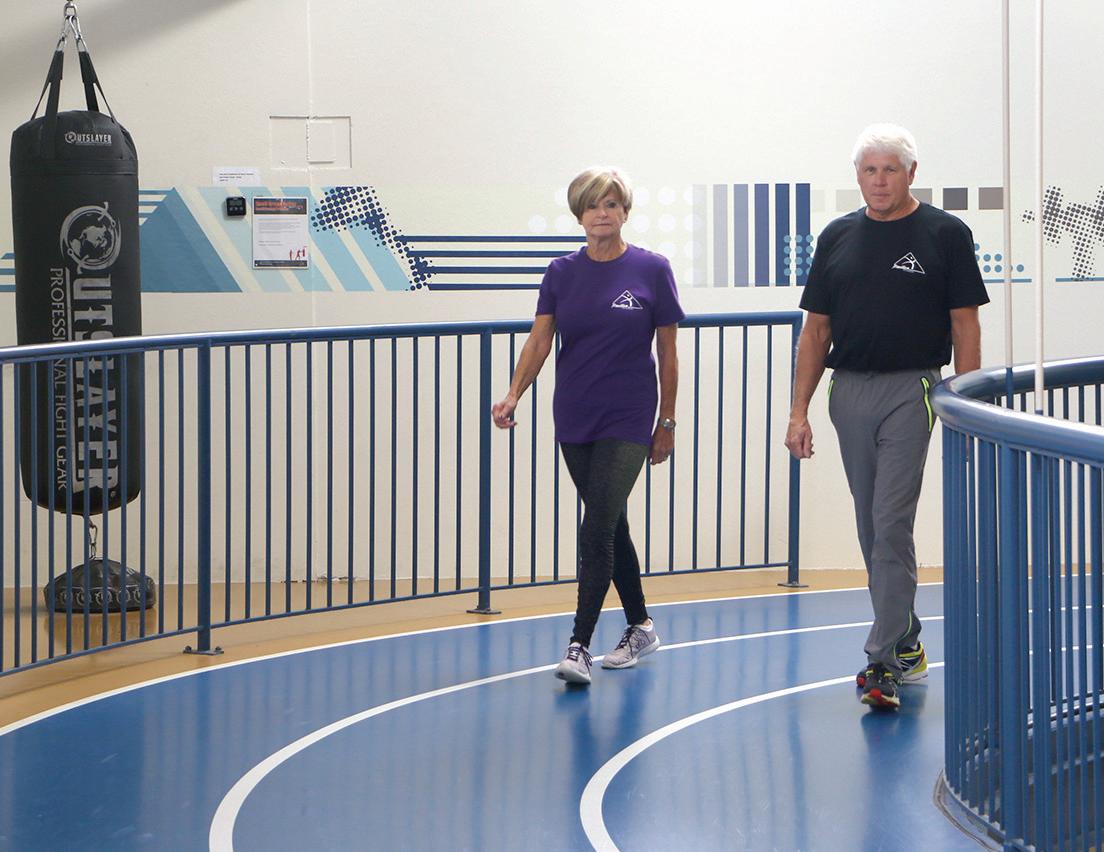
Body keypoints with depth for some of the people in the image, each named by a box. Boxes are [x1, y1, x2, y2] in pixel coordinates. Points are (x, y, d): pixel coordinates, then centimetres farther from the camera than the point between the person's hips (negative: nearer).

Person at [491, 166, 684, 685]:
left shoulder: (652, 270, -4)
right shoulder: (562, 273, 4)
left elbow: (667, 352, 0)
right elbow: (539, 340, -5)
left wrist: (667, 421, 1)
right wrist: (513, 395, -20)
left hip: (628, 421, -4)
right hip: (574, 421, 4)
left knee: (597, 528, -14)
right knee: (610, 525, 14)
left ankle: (579, 645, -12)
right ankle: (639, 627, 29)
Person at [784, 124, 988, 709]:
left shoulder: (945, 235, -1)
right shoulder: (838, 237, 11)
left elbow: (965, 325, -2)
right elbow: (817, 328, 12)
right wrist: (799, 410, 5)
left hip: (911, 391, -5)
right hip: (848, 391, 5)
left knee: (891, 525, -11)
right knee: (872, 529, 11)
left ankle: (883, 660, -8)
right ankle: (906, 643, 25)